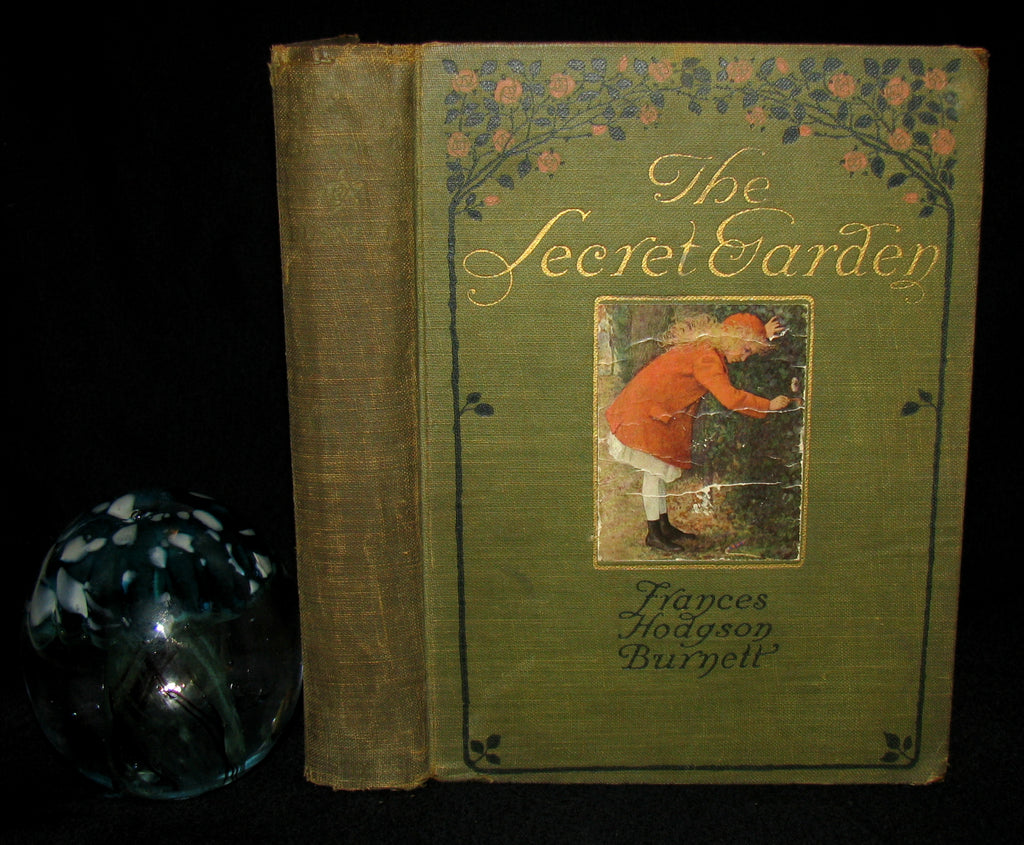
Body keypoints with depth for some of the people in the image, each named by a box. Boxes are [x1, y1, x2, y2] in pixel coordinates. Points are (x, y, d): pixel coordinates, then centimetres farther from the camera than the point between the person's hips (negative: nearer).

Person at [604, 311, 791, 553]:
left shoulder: (706, 347, 8)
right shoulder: (706, 358, -23)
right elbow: (730, 397, -29)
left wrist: (763, 336, 17)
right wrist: (769, 405, -21)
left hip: (656, 412, 10)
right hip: (643, 412, -10)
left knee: (660, 470, 14)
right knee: (655, 470, -6)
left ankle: (664, 526, 22)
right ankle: (653, 534, 2)